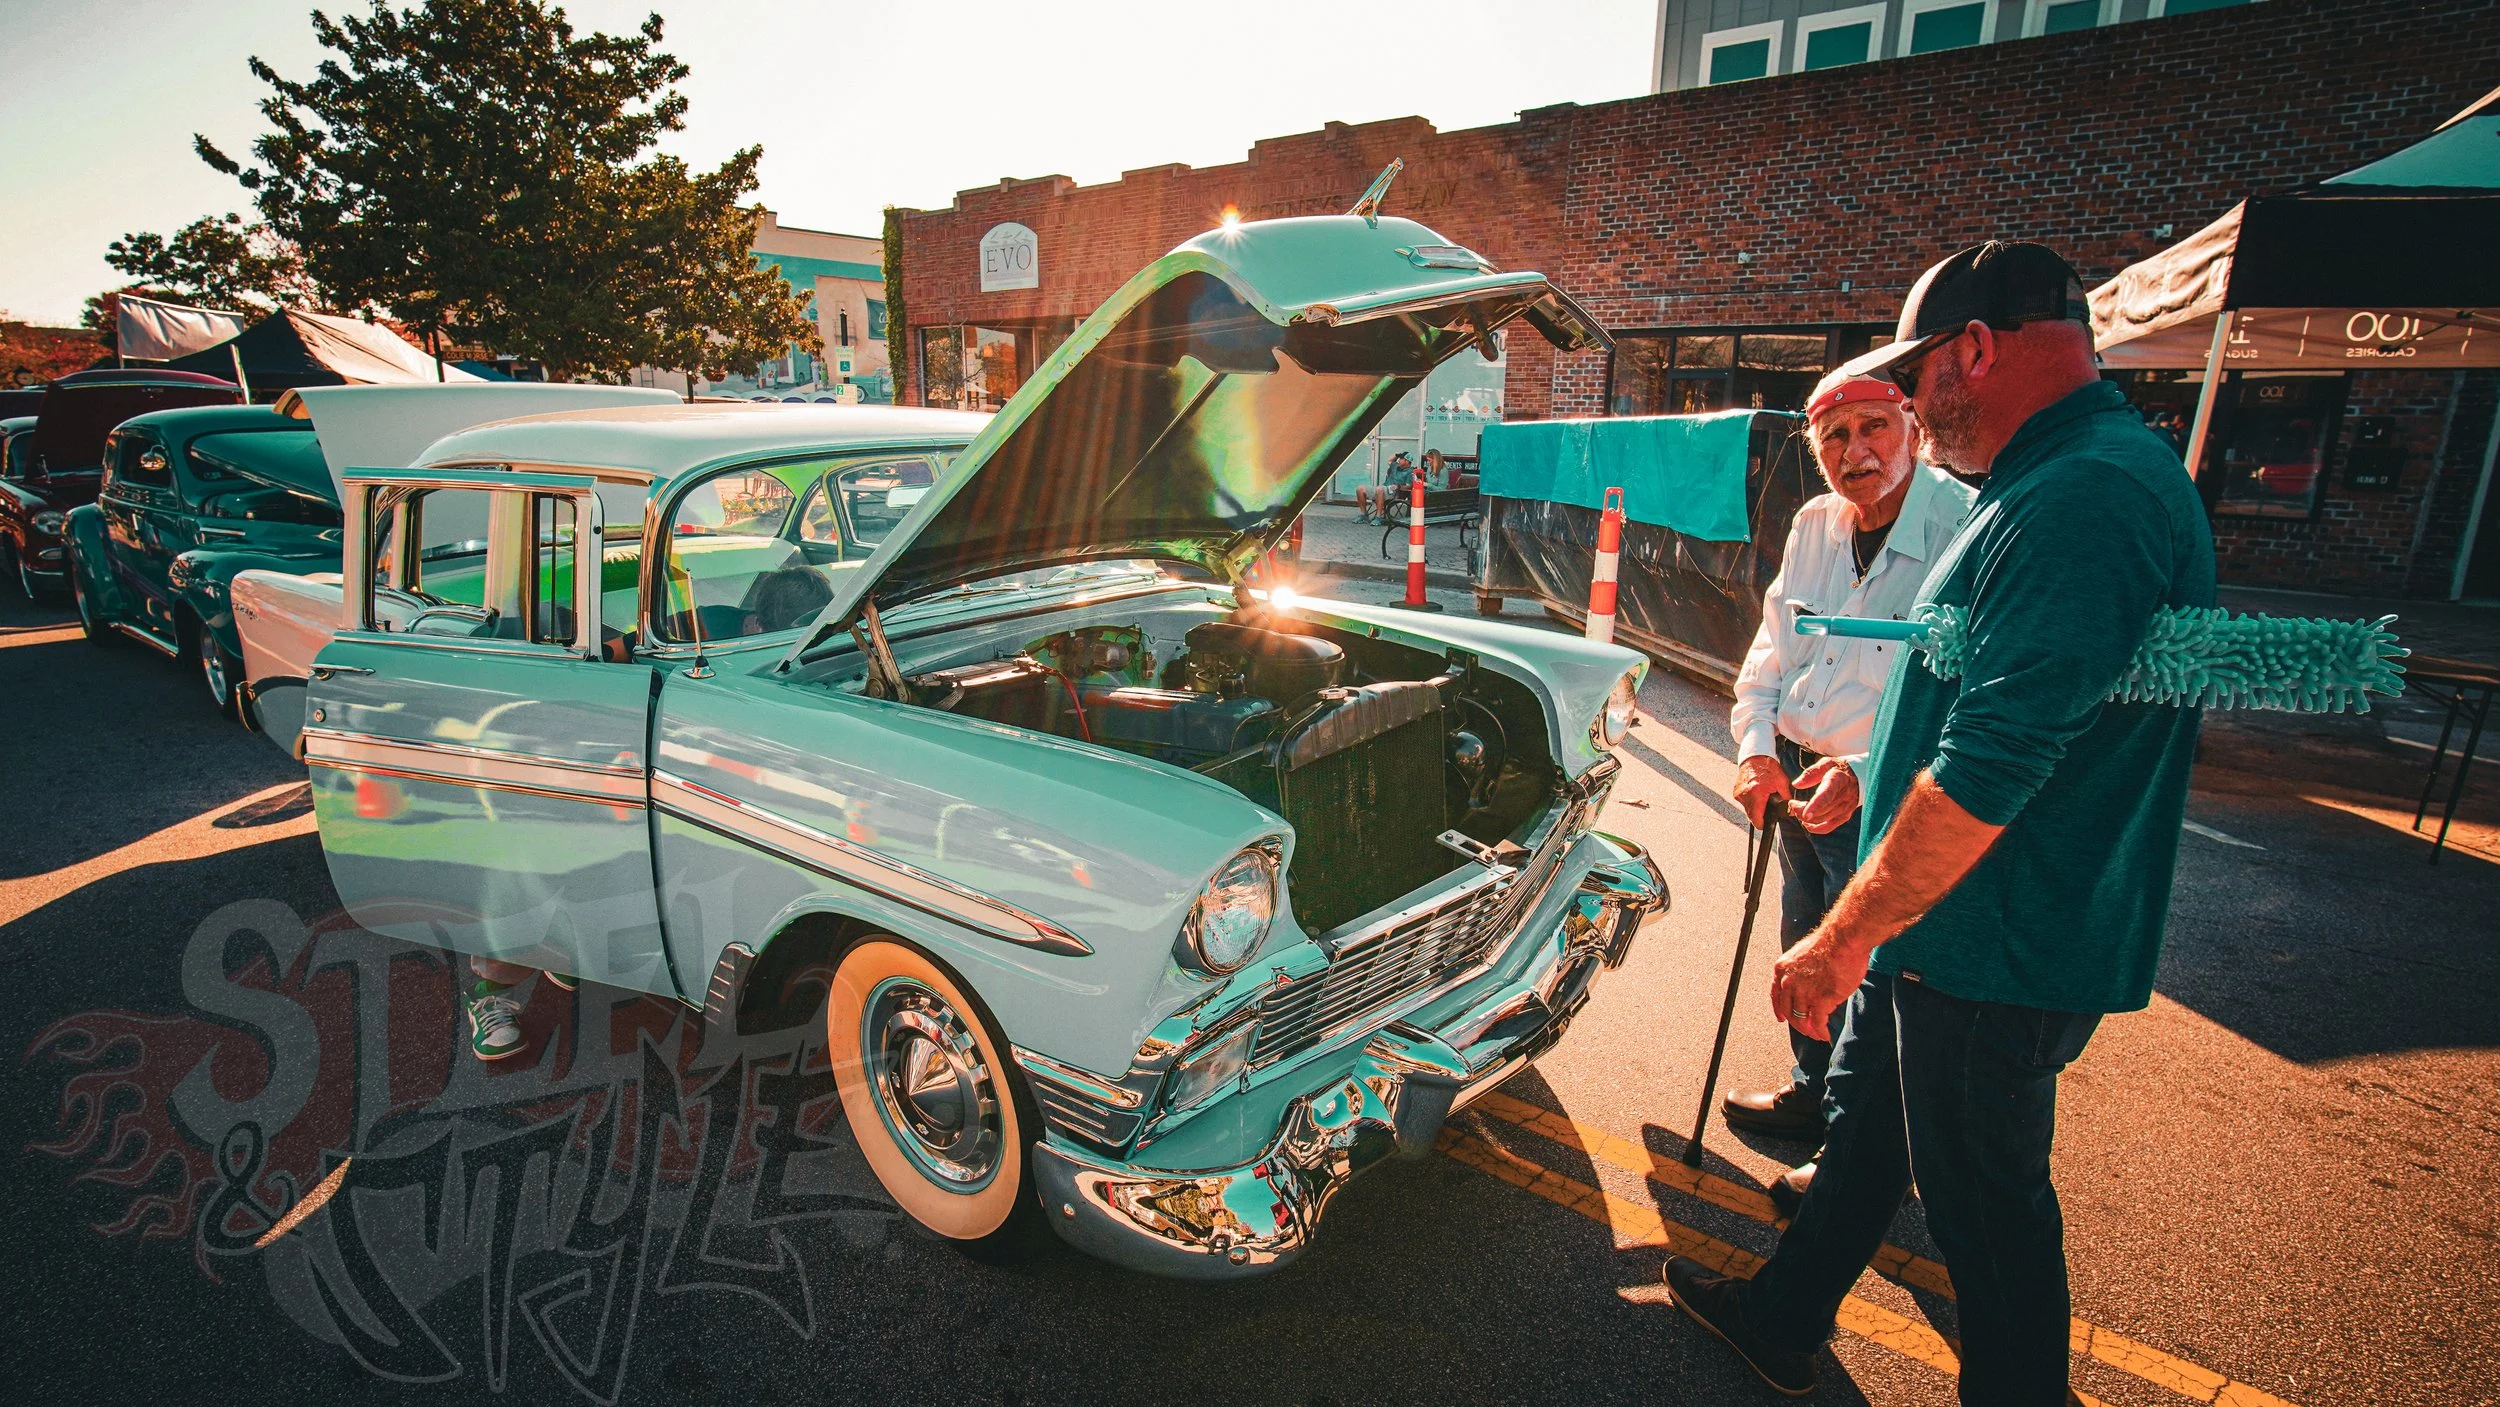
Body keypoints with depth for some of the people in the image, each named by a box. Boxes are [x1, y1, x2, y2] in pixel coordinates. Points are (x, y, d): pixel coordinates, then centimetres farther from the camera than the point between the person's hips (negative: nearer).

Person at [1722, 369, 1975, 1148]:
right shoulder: (1814, 525, 4)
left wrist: (1865, 773, -30)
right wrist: (1756, 746, -2)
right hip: (1799, 783, 7)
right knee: (1803, 954, 21)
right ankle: (1813, 1093, 44)